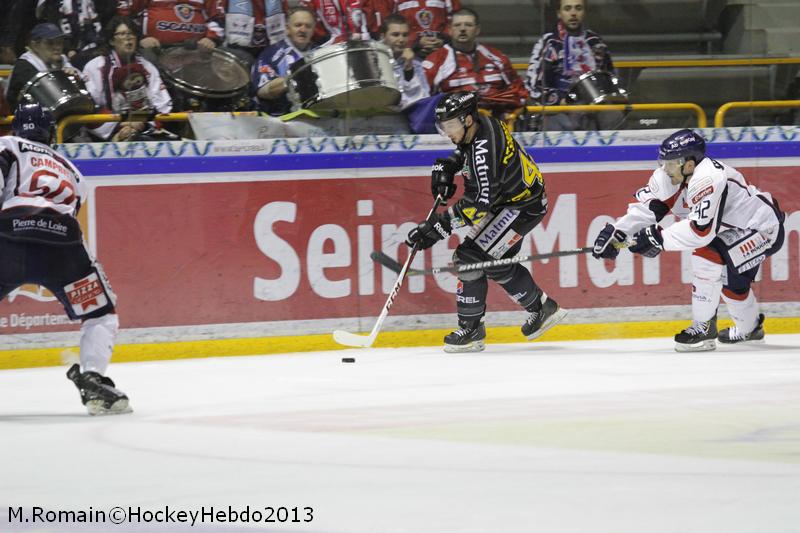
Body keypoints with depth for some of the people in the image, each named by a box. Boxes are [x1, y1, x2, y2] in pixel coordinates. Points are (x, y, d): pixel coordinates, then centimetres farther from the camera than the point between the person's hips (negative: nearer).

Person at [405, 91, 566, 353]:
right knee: (497, 262, 19)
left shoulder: (484, 149, -32)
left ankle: (470, 329, -7)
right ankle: (542, 309, 34)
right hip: (505, 199, 10)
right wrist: (446, 167, 3)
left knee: (471, 257, -15)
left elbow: (478, 203, -35)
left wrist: (439, 226, -36)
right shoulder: (481, 125, -4)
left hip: (523, 207, -10)